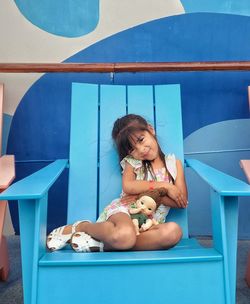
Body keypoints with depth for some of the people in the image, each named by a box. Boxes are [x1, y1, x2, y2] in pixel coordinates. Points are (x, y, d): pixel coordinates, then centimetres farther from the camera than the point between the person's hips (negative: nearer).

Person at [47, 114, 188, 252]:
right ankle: (81, 226, -7)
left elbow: (182, 202, 2)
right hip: (124, 210, -3)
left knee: (174, 232, -33)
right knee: (124, 236, -40)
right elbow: (128, 187, -13)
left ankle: (102, 244, -24)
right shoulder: (132, 162, 8)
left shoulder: (174, 163, 10)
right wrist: (164, 186, -12)